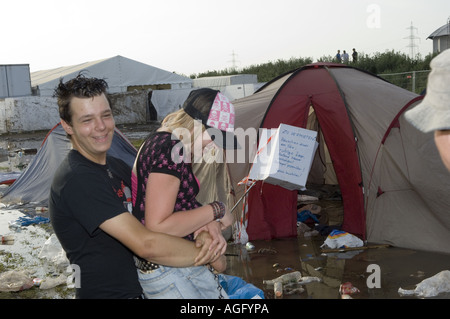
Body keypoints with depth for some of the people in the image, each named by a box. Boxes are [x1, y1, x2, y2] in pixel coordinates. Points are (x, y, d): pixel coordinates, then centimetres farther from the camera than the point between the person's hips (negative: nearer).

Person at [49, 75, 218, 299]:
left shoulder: (115, 167, 10)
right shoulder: (78, 179, -21)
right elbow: (147, 245, -25)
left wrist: (203, 229, -12)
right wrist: (206, 254, -15)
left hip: (137, 288, 8)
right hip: (105, 293, -8)